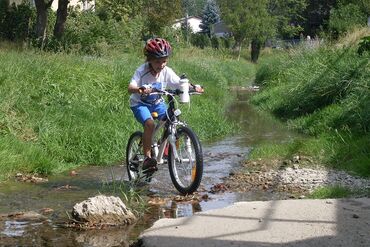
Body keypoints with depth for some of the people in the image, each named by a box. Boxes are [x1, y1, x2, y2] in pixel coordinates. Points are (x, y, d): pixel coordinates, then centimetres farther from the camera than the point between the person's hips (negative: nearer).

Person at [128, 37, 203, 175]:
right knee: (150, 124, -30)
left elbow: (180, 83, -15)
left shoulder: (167, 72, -12)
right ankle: (147, 158, -21)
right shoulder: (142, 71, -23)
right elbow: (130, 88, -35)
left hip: (157, 103, 5)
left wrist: (193, 87, -36)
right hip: (139, 103, -4)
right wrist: (140, 90, -58)